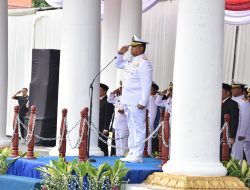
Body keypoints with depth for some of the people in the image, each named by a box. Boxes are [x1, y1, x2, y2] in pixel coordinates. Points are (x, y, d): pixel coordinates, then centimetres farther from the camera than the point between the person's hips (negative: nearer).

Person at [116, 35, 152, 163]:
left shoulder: (144, 63, -13)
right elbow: (118, 65, 35)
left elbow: (146, 85, -18)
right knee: (131, 128, 14)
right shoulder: (130, 62, 15)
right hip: (128, 101, 10)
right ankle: (131, 154, 20)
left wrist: (143, 102, -22)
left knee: (138, 128, -7)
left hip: (137, 102, -10)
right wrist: (120, 54, 16)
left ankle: (137, 156, -6)